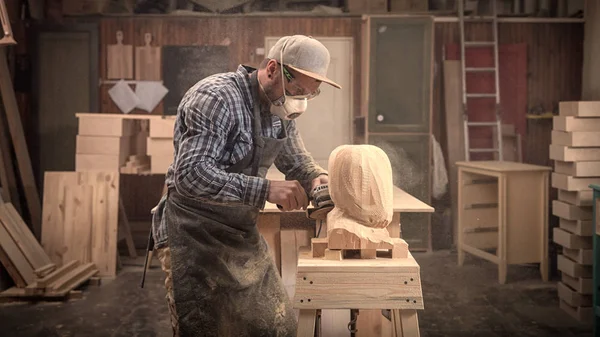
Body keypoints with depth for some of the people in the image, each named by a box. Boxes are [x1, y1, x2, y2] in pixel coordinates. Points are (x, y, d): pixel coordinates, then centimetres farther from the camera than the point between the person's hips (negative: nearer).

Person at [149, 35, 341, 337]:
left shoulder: (280, 108, 4)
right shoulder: (217, 97, -21)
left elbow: (296, 159, 17)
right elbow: (192, 174, -30)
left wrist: (316, 178, -6)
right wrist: (266, 189, -35)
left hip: (243, 234, 8)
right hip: (194, 236, -7)